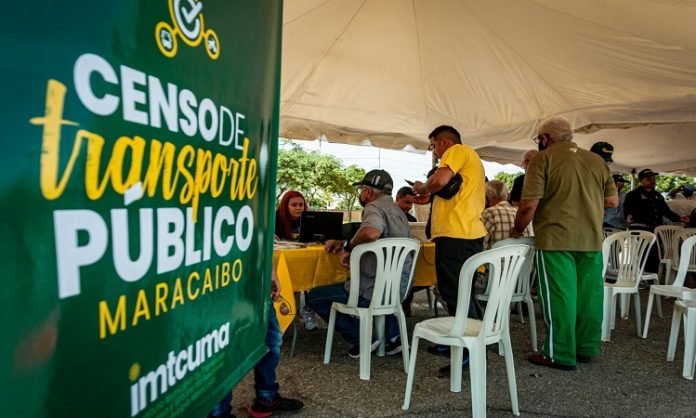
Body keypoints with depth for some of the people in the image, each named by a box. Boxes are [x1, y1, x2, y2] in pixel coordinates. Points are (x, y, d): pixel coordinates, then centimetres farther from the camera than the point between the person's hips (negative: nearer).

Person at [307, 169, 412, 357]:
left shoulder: (375, 206, -12)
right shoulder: (398, 211, 17)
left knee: (314, 296, 4)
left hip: (372, 291, -9)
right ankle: (393, 337, 26)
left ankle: (360, 340, 0)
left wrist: (348, 246, -17)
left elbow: (371, 232, -36)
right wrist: (343, 243, 14)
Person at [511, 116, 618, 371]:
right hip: (592, 241, 6)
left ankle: (561, 355, 9)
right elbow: (613, 201, 15)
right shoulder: (597, 161, 12)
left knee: (558, 297, 1)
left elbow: (529, 204, -13)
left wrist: (517, 230, 2)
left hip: (556, 240, -6)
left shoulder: (543, 159, -5)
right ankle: (586, 349, 25)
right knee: (589, 295, 13)